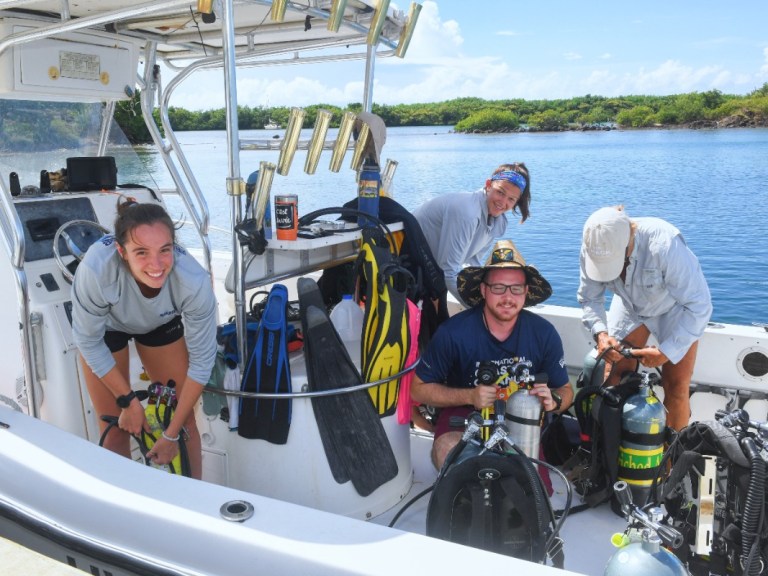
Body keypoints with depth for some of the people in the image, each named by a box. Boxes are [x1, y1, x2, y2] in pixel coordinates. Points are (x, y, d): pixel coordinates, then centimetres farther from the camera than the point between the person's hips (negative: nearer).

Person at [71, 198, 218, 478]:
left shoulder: (194, 281, -38)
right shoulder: (95, 270, -41)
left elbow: (202, 361, -25)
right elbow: (89, 342, -21)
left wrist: (172, 434, -20)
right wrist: (128, 400, -16)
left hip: (162, 323, 1)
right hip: (106, 325, -1)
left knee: (185, 419, 3)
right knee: (117, 430, 1)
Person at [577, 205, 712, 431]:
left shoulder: (665, 246, -40)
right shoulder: (593, 248, -27)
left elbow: (699, 306, -34)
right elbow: (589, 298, -13)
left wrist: (667, 351, -37)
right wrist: (601, 333, -31)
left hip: (675, 308, -3)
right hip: (630, 306, 3)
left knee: (675, 387, -7)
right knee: (614, 376, -5)